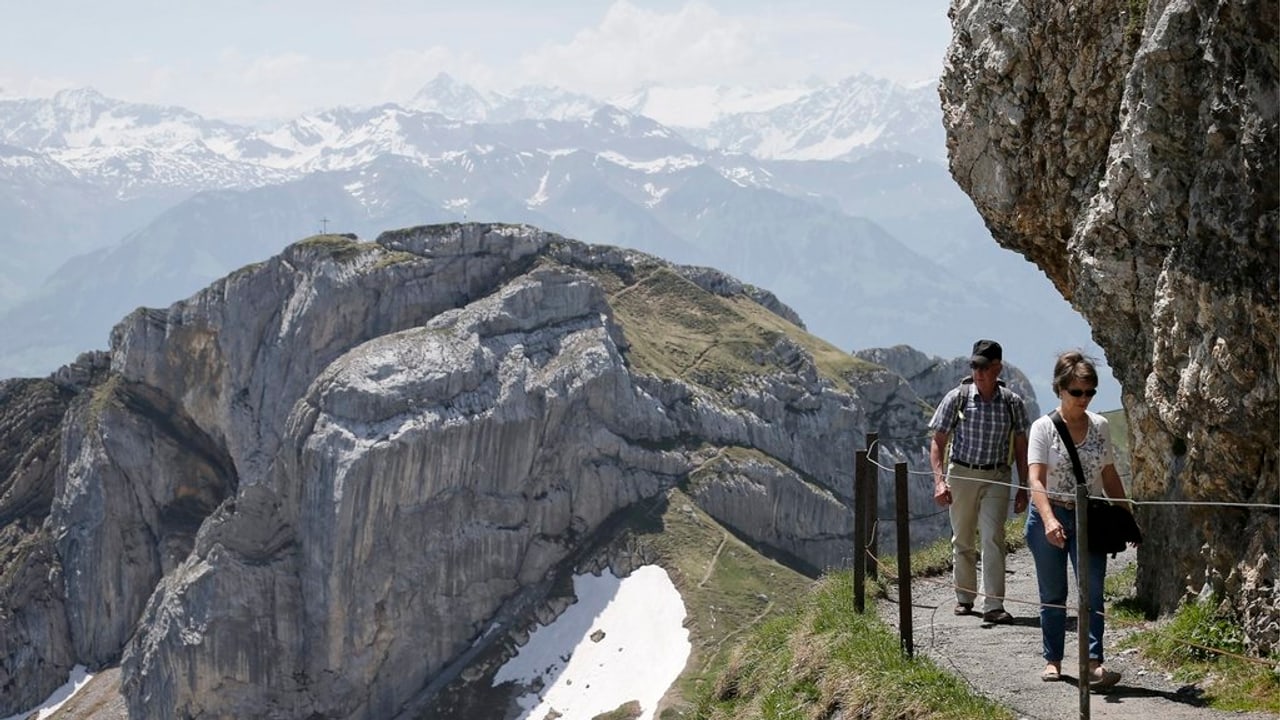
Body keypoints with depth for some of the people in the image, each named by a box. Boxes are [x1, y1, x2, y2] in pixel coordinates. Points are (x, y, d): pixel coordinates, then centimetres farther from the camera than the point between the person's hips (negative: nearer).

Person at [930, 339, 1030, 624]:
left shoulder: (1012, 402, -1)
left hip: (996, 477, -1)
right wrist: (939, 480, -15)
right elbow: (938, 441, -3)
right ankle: (964, 598, 24)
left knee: (993, 538, -12)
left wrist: (1023, 489, 6)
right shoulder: (957, 398, -5)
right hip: (961, 474, 1)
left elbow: (1020, 447, 8)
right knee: (962, 540, 9)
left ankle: (993, 605, -11)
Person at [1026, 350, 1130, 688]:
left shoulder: (1100, 426, 4)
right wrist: (1049, 520, -33)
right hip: (1050, 518, -2)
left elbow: (1110, 477, 13)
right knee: (1053, 595, 8)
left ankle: (1093, 663, -13)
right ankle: (1052, 660, 19)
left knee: (1092, 591, -9)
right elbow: (1036, 480, -18)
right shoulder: (1044, 428, -8)